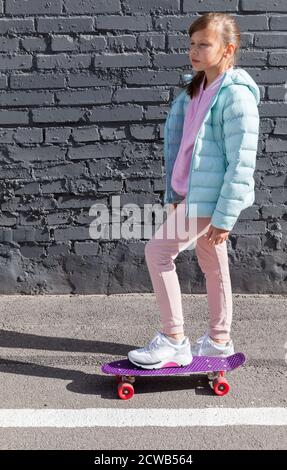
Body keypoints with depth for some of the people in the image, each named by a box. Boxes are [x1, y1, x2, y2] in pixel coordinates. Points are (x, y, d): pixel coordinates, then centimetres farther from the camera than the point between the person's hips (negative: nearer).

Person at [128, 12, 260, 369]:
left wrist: (225, 216, -20)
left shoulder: (236, 95, -16)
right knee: (212, 263, 15)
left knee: (157, 251, -8)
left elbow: (241, 163, -19)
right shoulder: (199, 88, 10)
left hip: (210, 197, -9)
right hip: (194, 193, 9)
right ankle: (218, 340, 30)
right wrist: (175, 192, 12)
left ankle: (174, 341, 5)